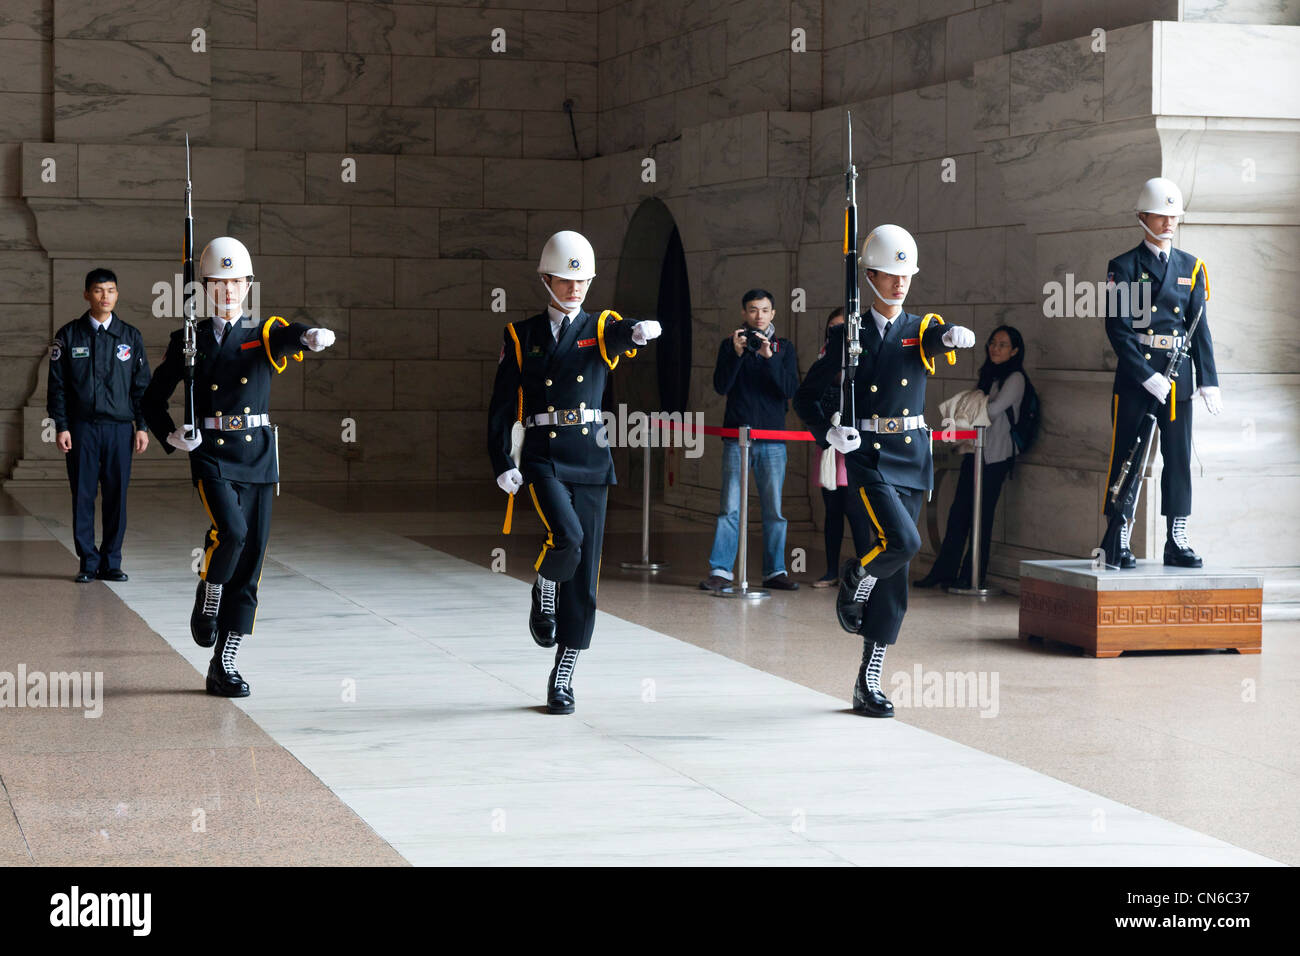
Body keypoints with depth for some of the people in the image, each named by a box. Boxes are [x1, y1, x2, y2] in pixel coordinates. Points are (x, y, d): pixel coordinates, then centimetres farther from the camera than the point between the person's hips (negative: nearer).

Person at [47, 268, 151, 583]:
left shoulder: (130, 336, 9)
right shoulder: (69, 335, 5)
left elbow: (142, 385, 10)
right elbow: (57, 385, 4)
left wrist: (142, 426, 3)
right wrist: (61, 426, -4)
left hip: (119, 427, 1)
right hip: (81, 428, -1)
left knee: (117, 496, 1)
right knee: (83, 496, 0)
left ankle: (111, 562, 10)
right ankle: (87, 562, 7)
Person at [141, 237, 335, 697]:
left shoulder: (262, 334, 5)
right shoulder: (188, 341, 5)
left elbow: (286, 335, -20)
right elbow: (153, 399, 12)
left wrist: (310, 336, -44)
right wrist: (171, 436, -7)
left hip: (258, 459, 2)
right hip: (211, 456, -2)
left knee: (249, 565, 2)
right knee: (231, 530, -28)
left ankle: (223, 667, 11)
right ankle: (206, 602, 2)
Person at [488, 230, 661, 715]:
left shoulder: (600, 329, 8)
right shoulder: (521, 337, 7)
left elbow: (622, 333, -17)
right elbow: (501, 406, 5)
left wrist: (641, 330, -42)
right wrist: (504, 465, -6)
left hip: (592, 461, 2)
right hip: (542, 460, -2)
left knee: (584, 578, 2)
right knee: (567, 536, -28)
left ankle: (563, 678, 13)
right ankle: (544, 593, 6)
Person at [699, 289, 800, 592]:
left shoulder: (784, 347, 9)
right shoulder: (730, 345, 9)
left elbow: (791, 389, -3)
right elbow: (721, 386, -3)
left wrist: (770, 358, -15)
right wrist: (737, 353, -14)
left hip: (773, 439, 1)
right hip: (737, 437, -1)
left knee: (774, 510, 2)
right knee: (730, 508, -5)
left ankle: (774, 572, 8)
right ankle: (720, 570, -4)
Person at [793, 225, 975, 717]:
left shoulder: (921, 329, 8)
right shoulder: (847, 336, 2)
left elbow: (937, 340, -16)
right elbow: (806, 396, 5)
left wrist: (956, 336, -40)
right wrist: (829, 432, -13)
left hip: (911, 459, 3)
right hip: (865, 457, -3)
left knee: (895, 577, 3)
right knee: (902, 541, -26)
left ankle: (869, 682, 10)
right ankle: (854, 580, 8)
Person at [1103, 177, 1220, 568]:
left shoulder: (1191, 267, 11)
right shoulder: (1123, 267, -1)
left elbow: (1200, 327, 9)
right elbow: (1117, 329, -8)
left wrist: (1208, 381, 1)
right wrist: (1148, 376, -16)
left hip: (1178, 378, 4)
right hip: (1134, 377, -4)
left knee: (1179, 458, 4)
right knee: (1126, 458, -1)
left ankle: (1177, 541, 10)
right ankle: (1119, 543, 3)